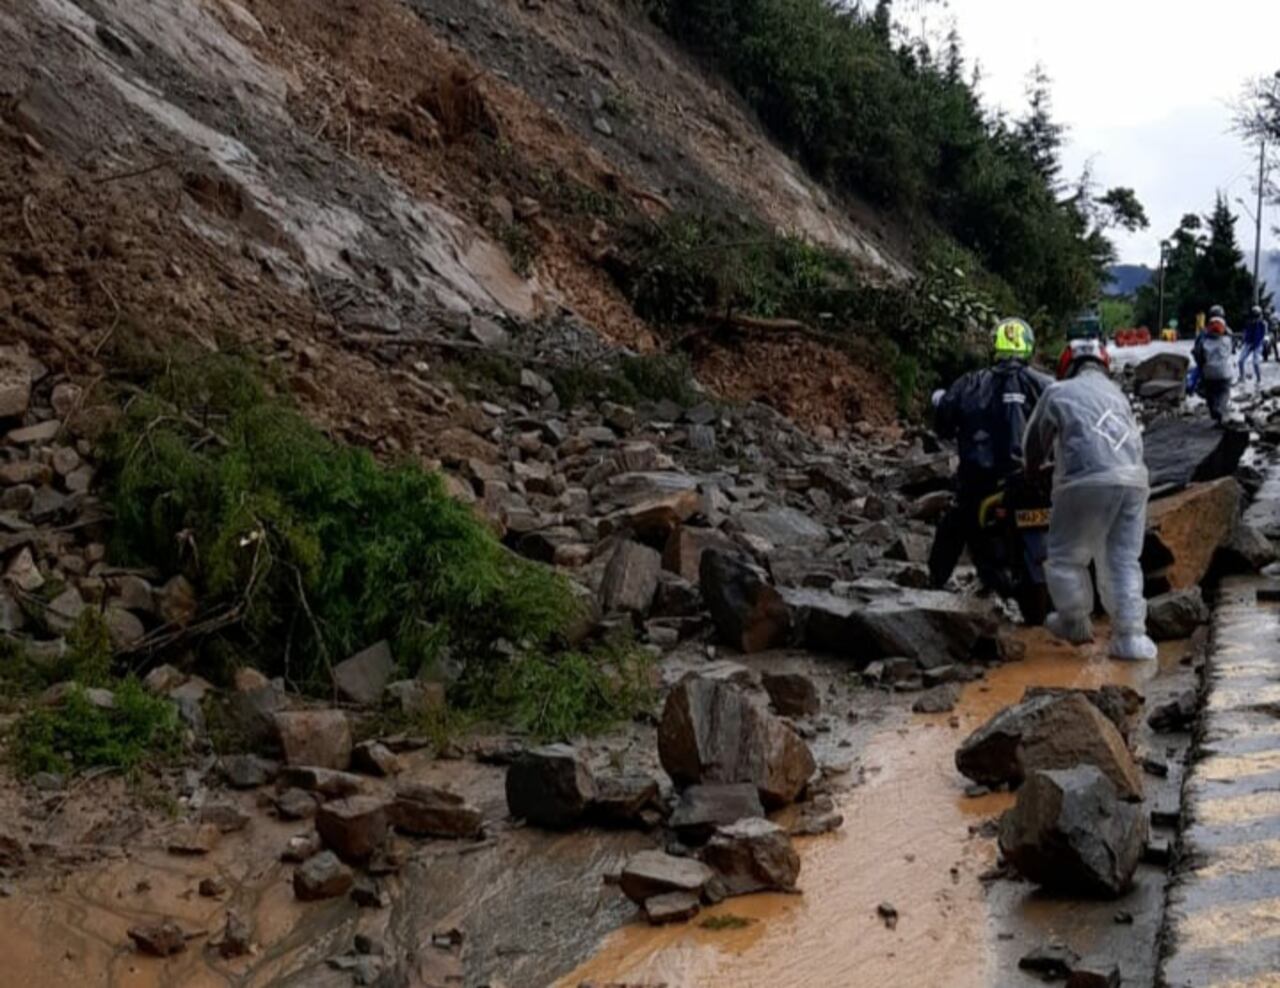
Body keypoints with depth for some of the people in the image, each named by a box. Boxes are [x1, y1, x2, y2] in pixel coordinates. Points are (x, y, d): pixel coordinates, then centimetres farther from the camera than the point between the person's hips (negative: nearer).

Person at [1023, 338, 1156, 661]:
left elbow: (1034, 442, 23)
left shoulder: (1057, 393, 13)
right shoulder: (1116, 392, 27)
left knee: (1066, 557, 12)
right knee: (1124, 560, 11)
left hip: (1088, 482, -5)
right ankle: (1131, 636, 4)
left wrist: (1033, 470, 42)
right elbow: (1135, 437, 24)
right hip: (1134, 480, 5)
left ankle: (1076, 622, 22)